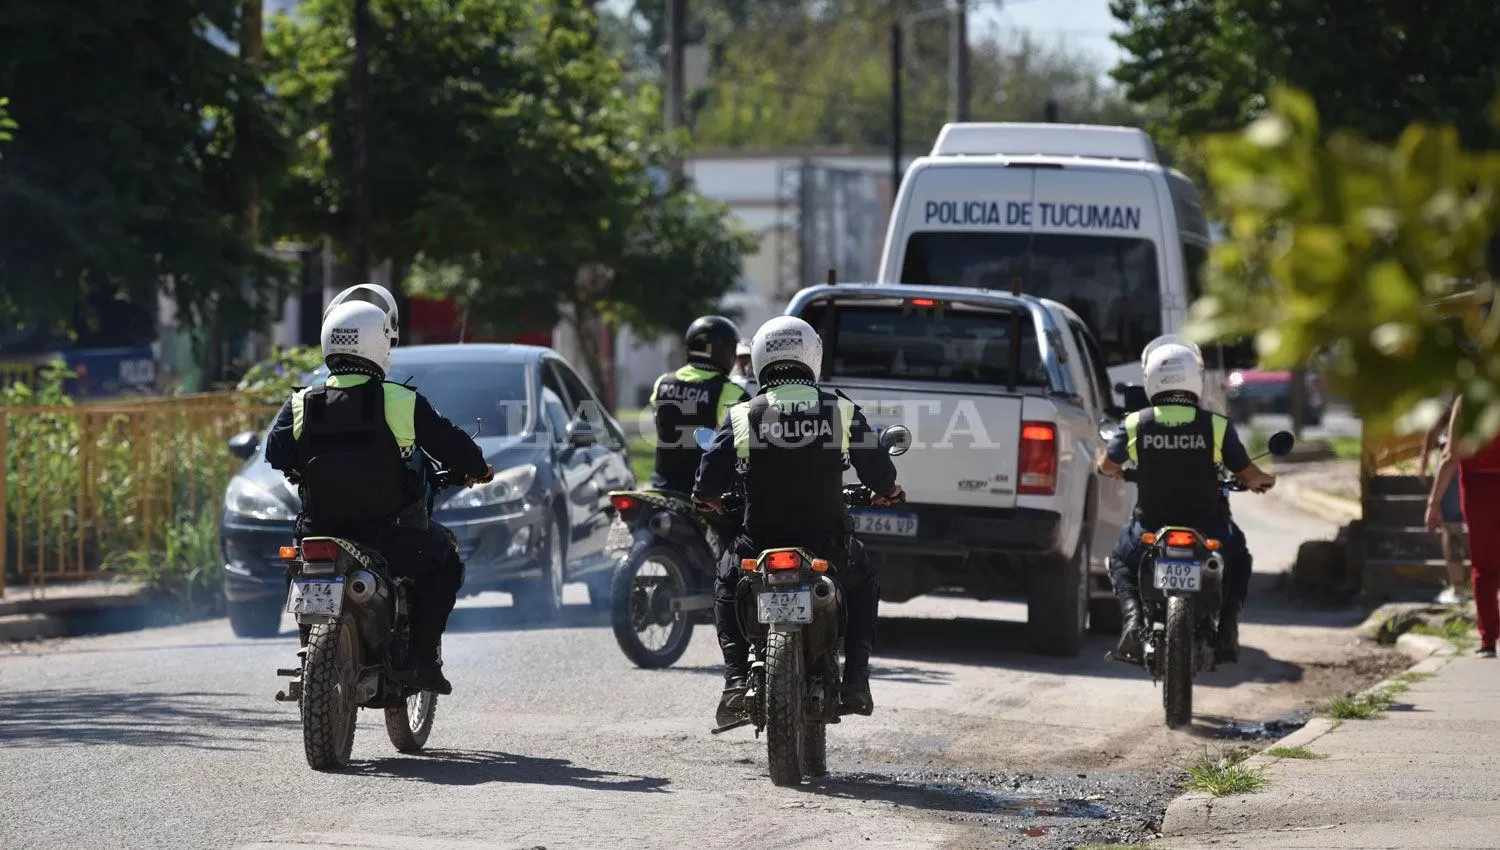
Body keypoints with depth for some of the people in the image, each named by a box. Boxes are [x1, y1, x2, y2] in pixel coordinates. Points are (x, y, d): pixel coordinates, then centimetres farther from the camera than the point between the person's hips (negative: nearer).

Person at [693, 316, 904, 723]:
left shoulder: (742, 416, -4)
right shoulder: (841, 411, -2)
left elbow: (709, 481, -4)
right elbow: (880, 473, 0)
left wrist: (708, 498, 21)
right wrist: (886, 490, 24)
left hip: (761, 542, 0)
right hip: (827, 544, 0)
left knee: (727, 586, 30)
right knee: (863, 584, 31)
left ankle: (737, 680, 12)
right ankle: (855, 679, 15)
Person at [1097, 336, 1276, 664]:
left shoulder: (1136, 424, -7)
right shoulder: (1216, 426, -10)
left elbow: (1107, 464, 4)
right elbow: (1248, 474, -5)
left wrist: (1117, 472, 29)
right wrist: (1263, 480, 20)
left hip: (1150, 531, 0)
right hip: (1206, 528, 0)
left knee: (1120, 560, 31)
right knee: (1239, 558, 32)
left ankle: (1132, 617, 3)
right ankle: (1227, 628, 12)